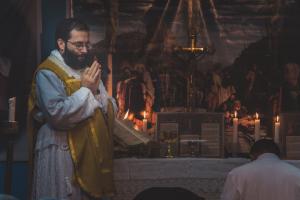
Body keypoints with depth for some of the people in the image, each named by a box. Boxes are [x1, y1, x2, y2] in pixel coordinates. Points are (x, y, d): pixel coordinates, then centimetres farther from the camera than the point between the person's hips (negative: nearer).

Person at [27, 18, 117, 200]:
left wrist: (96, 91, -7)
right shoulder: (48, 73, -9)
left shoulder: (89, 70, 14)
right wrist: (85, 90, -14)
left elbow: (111, 111, 10)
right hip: (62, 154, -7)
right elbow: (58, 114, -22)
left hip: (92, 152, 7)